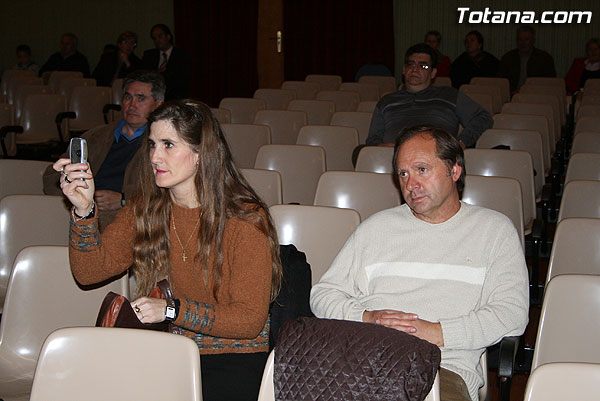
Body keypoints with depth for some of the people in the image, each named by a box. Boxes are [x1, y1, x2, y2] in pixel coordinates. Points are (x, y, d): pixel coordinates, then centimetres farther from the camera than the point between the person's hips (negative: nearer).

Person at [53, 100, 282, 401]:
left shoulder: (244, 220, -13)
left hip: (235, 356, -4)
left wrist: (173, 310, -22)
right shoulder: (146, 209, 4)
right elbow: (90, 271, 0)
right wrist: (84, 209, -16)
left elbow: (250, 320, -13)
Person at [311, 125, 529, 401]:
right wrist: (365, 317, -1)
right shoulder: (376, 227, 23)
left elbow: (512, 312, 3)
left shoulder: (494, 230, 16)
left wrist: (437, 332, -9)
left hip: (444, 368, -2)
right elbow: (323, 294, 20)